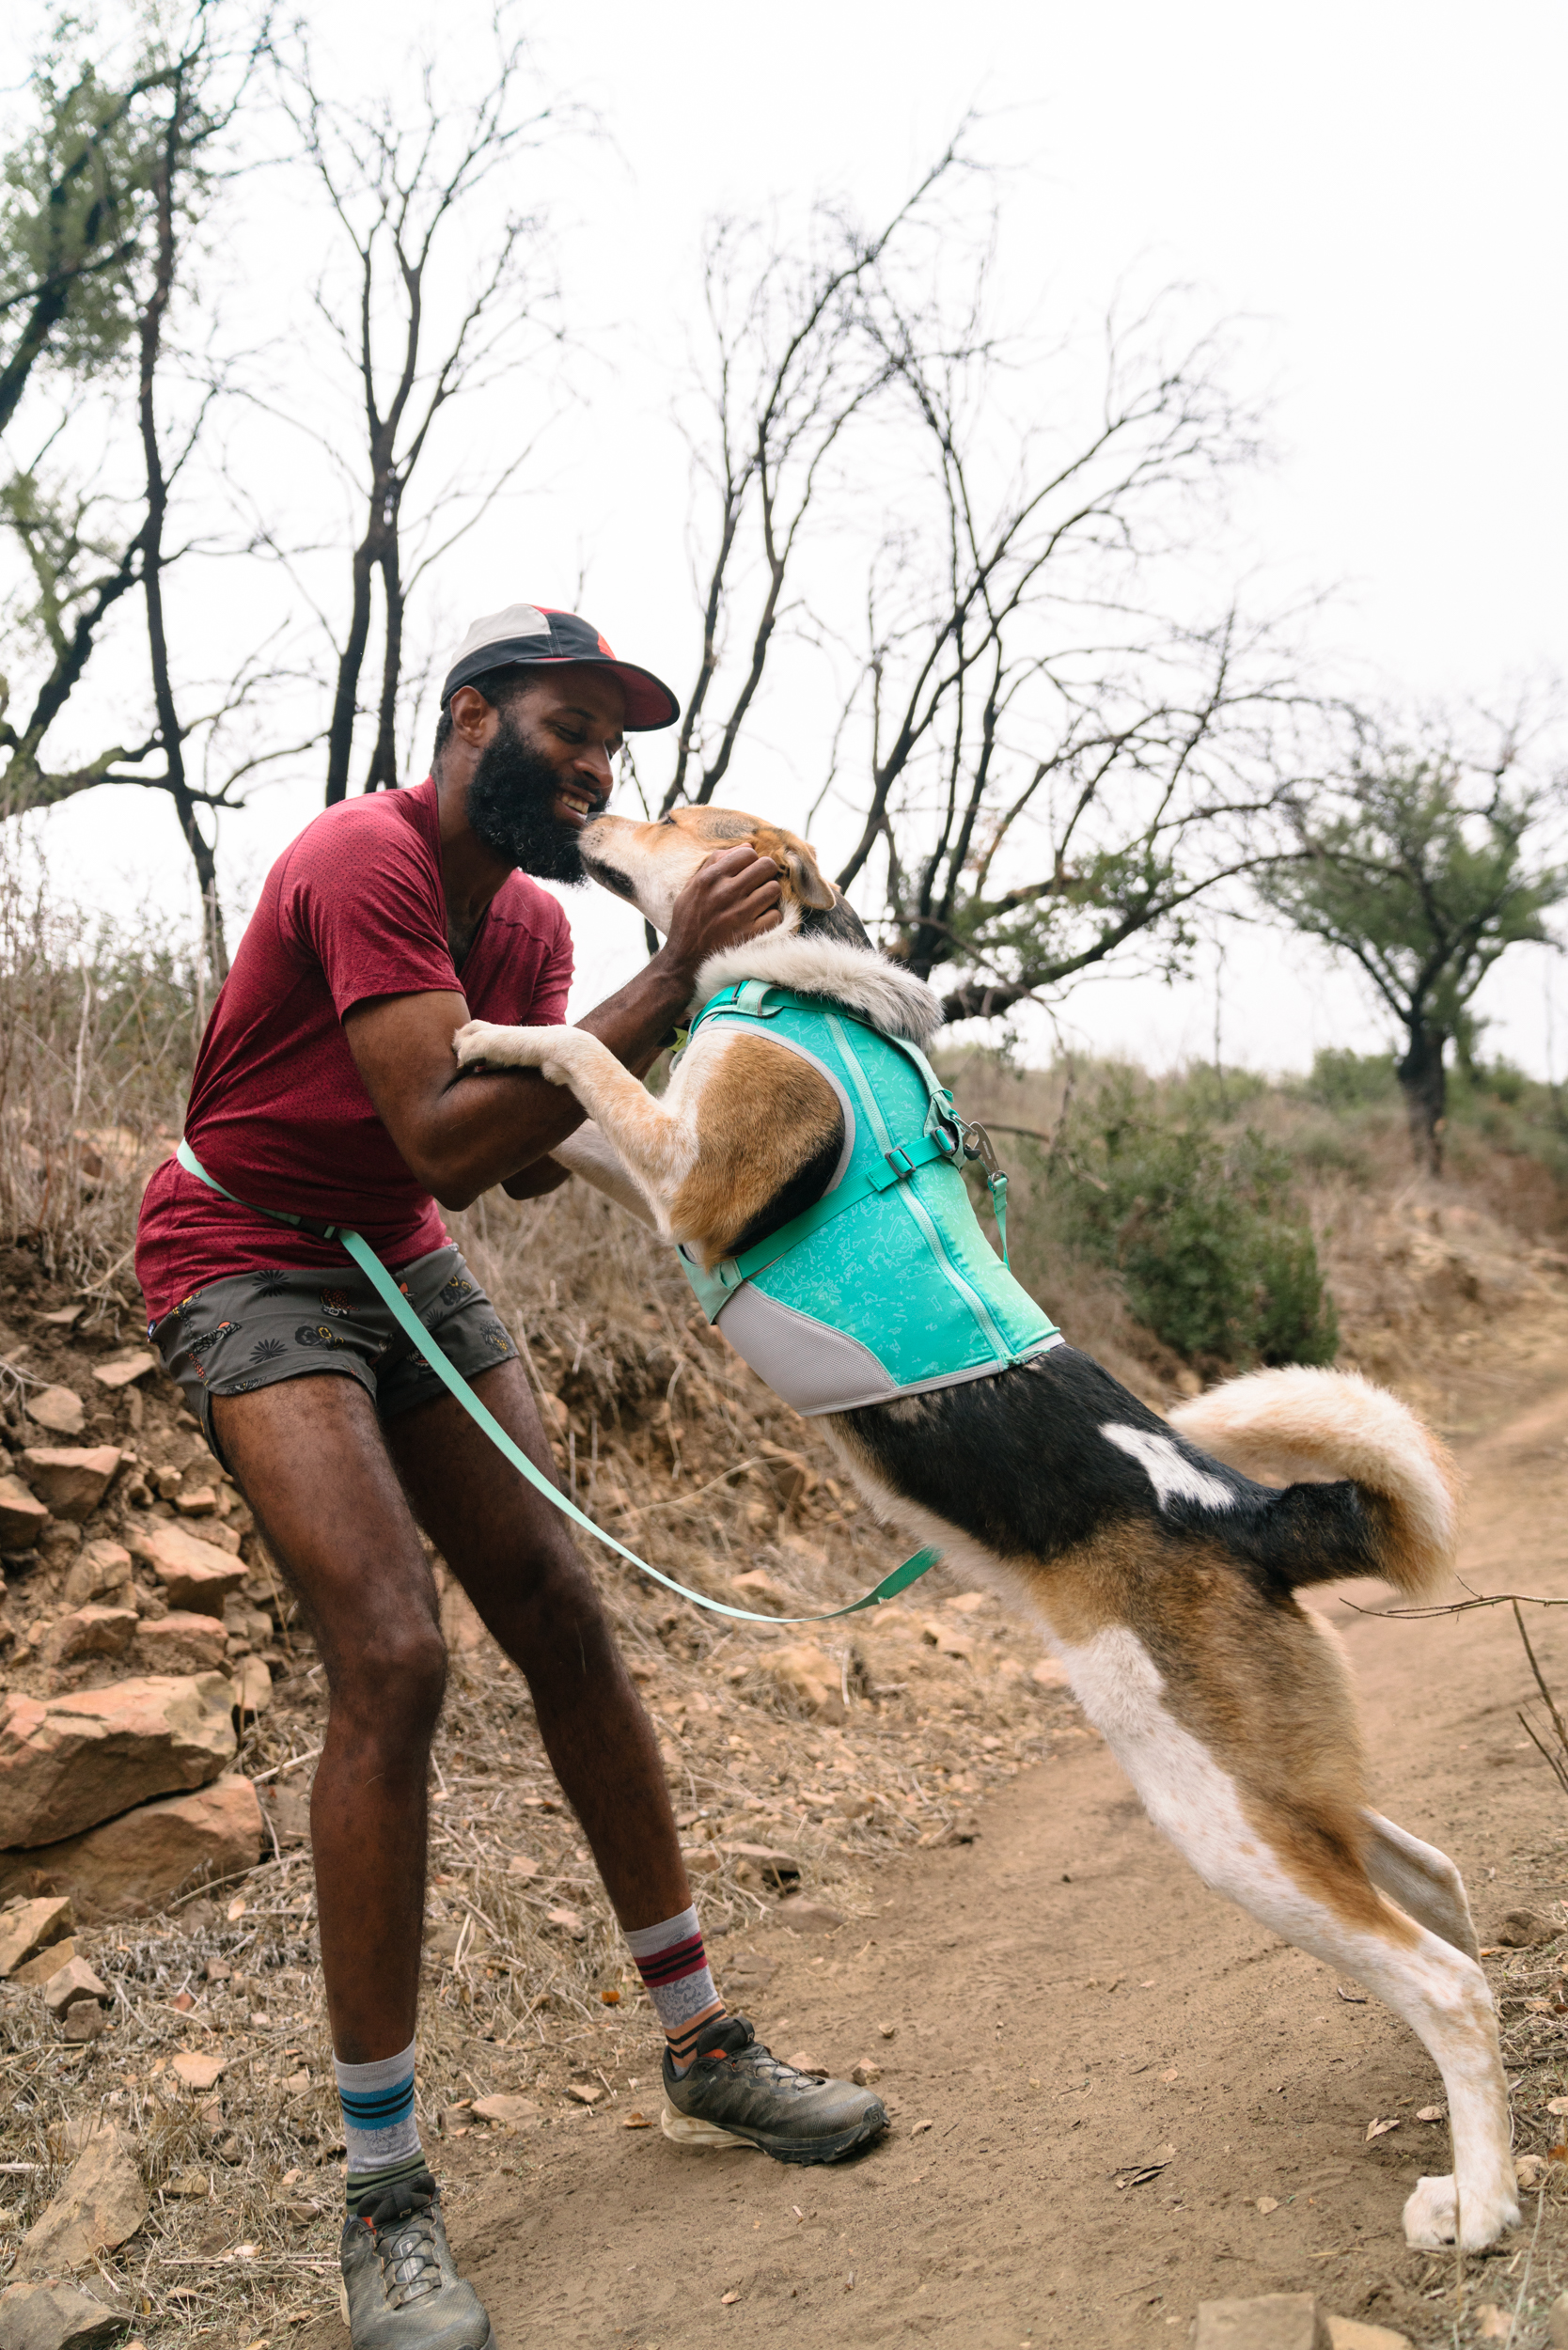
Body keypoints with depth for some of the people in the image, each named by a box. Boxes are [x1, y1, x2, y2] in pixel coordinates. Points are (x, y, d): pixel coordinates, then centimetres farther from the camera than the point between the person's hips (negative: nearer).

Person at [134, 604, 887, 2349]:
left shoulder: (532, 921, 5)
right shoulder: (366, 860, -21)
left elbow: (518, 1162, -3)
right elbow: (445, 1138, -30)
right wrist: (670, 982, -30)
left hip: (405, 1266, 8)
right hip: (248, 1266, -8)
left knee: (567, 1622, 3)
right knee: (392, 1656, -20)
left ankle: (701, 2040, 17)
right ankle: (383, 2198, -8)